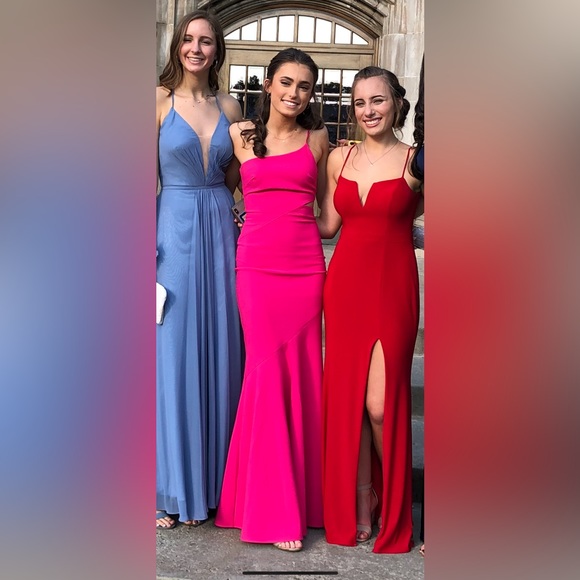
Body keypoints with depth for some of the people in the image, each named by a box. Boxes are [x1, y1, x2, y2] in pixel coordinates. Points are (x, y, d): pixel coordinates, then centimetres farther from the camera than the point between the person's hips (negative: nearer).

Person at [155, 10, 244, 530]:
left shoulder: (229, 108, 11)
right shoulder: (160, 100, 1)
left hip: (220, 233, 3)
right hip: (173, 231, -3)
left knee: (216, 353, 6)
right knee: (172, 356, 1)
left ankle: (210, 480, 20)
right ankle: (172, 490, 14)